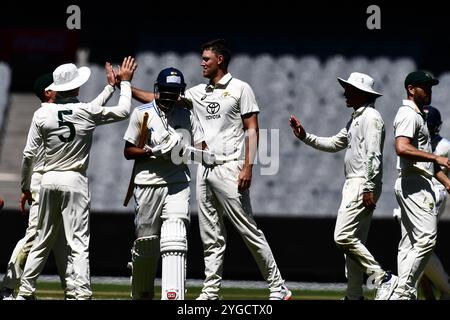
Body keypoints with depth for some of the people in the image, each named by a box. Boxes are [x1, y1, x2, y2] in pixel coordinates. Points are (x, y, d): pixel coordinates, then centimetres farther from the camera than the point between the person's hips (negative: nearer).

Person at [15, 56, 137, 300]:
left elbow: (28, 155, 1)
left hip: (48, 180, 3)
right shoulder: (88, 112, -7)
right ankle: (82, 294, -14)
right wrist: (124, 82, 21)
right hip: (75, 181, -3)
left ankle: (25, 291, 18)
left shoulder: (42, 114, -2)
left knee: (41, 242, 15)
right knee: (78, 244, -5)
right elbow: (123, 111, 7)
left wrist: (25, 188, 12)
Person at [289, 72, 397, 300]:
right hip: (352, 185, 10)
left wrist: (368, 189, -26)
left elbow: (374, 156, -20)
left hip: (363, 186, -10)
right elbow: (334, 144, 28)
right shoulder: (355, 119, 20)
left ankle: (383, 278, -13)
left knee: (343, 237, -16)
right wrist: (305, 137, 19)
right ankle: (354, 295, 14)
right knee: (353, 241, 11)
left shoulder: (370, 117, -11)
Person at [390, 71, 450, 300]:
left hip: (417, 184, 11)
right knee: (426, 238, -16)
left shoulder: (418, 115, 24)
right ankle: (402, 291, -18)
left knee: (409, 243, 8)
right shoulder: (408, 114, -10)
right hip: (414, 183, -11)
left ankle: (405, 294, 8)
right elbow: (402, 148, -27)